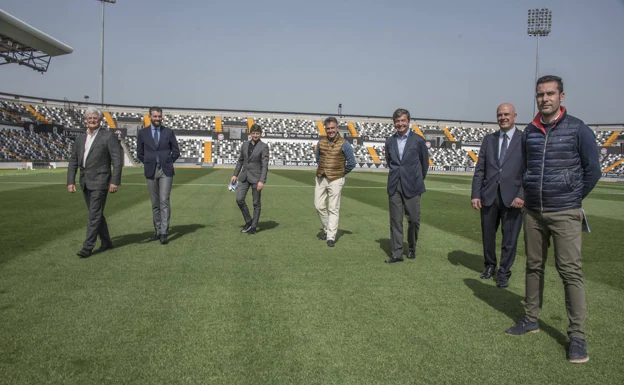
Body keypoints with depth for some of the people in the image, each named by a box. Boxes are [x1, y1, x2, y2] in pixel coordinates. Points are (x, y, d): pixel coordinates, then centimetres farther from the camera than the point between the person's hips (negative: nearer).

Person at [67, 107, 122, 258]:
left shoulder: (108, 136, -7)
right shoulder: (80, 138, 11)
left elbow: (117, 160, -11)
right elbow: (73, 161, 13)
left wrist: (115, 181, -17)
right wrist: (70, 181, 5)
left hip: (100, 182, -7)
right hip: (85, 182, 7)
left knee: (94, 215, -6)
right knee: (96, 214, 13)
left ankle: (87, 247, -2)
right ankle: (106, 242, 25)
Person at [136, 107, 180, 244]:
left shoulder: (169, 132, 1)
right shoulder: (142, 133, 3)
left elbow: (176, 152, 7)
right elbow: (140, 153, 13)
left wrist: (166, 163, 7)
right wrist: (149, 164, 9)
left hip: (166, 171, -2)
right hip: (151, 172, 2)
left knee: (164, 201, -11)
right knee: (155, 203, 8)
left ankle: (164, 233, -10)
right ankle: (158, 230, 19)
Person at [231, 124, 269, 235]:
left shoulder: (264, 146, -8)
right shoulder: (245, 144, 8)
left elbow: (265, 165, -13)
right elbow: (240, 160, 16)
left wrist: (261, 181, -20)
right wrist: (235, 175, 11)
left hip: (256, 177, -5)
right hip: (244, 176, 5)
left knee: (256, 203, 3)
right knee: (239, 199, -2)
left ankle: (254, 226, 16)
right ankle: (248, 221, 17)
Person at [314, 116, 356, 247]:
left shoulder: (344, 144, -7)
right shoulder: (321, 142, 6)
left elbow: (351, 162, -2)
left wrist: (341, 173, 6)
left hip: (335, 180, -4)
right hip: (320, 179, 5)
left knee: (333, 209, -2)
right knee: (319, 206, 8)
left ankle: (331, 237, 2)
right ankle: (326, 229, 29)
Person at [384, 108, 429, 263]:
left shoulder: (418, 140, -2)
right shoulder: (390, 141, 7)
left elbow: (425, 162, 7)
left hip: (411, 186, -2)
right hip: (394, 186, 3)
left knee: (413, 219, 4)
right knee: (395, 220, 2)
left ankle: (412, 248, 26)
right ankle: (397, 253, 6)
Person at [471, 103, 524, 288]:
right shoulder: (488, 139, 9)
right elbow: (479, 169, 7)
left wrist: (522, 195, -15)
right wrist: (475, 194, -1)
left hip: (512, 197, -3)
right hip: (488, 196, 3)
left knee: (510, 238, 5)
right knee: (488, 235, 13)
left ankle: (504, 273, 22)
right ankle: (490, 265, 35)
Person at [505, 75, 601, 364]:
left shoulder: (577, 129, -6)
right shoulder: (529, 131, 6)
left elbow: (592, 169, -2)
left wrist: (574, 199, 4)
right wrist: (529, 195, 11)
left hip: (564, 214, -4)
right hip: (533, 212, 5)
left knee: (570, 271, -5)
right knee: (534, 266, 12)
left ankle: (577, 336, 2)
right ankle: (531, 319, 24)